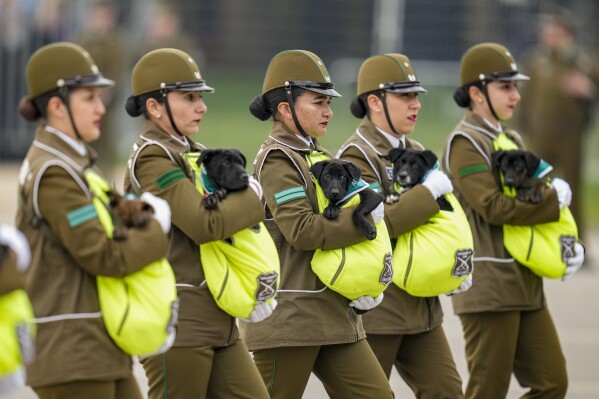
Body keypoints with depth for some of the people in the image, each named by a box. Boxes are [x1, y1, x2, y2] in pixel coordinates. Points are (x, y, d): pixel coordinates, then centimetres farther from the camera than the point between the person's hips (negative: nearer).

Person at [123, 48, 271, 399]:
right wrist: (252, 197, -9)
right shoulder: (152, 159, -13)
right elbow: (205, 224, -24)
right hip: (177, 324, -9)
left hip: (216, 323, 9)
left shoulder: (192, 154, 15)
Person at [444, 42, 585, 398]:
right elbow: (493, 207, -21)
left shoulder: (512, 141, 16)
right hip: (489, 287, -9)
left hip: (526, 285, 9)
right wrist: (554, 200, -12)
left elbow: (531, 200, 19)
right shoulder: (466, 143, -10)